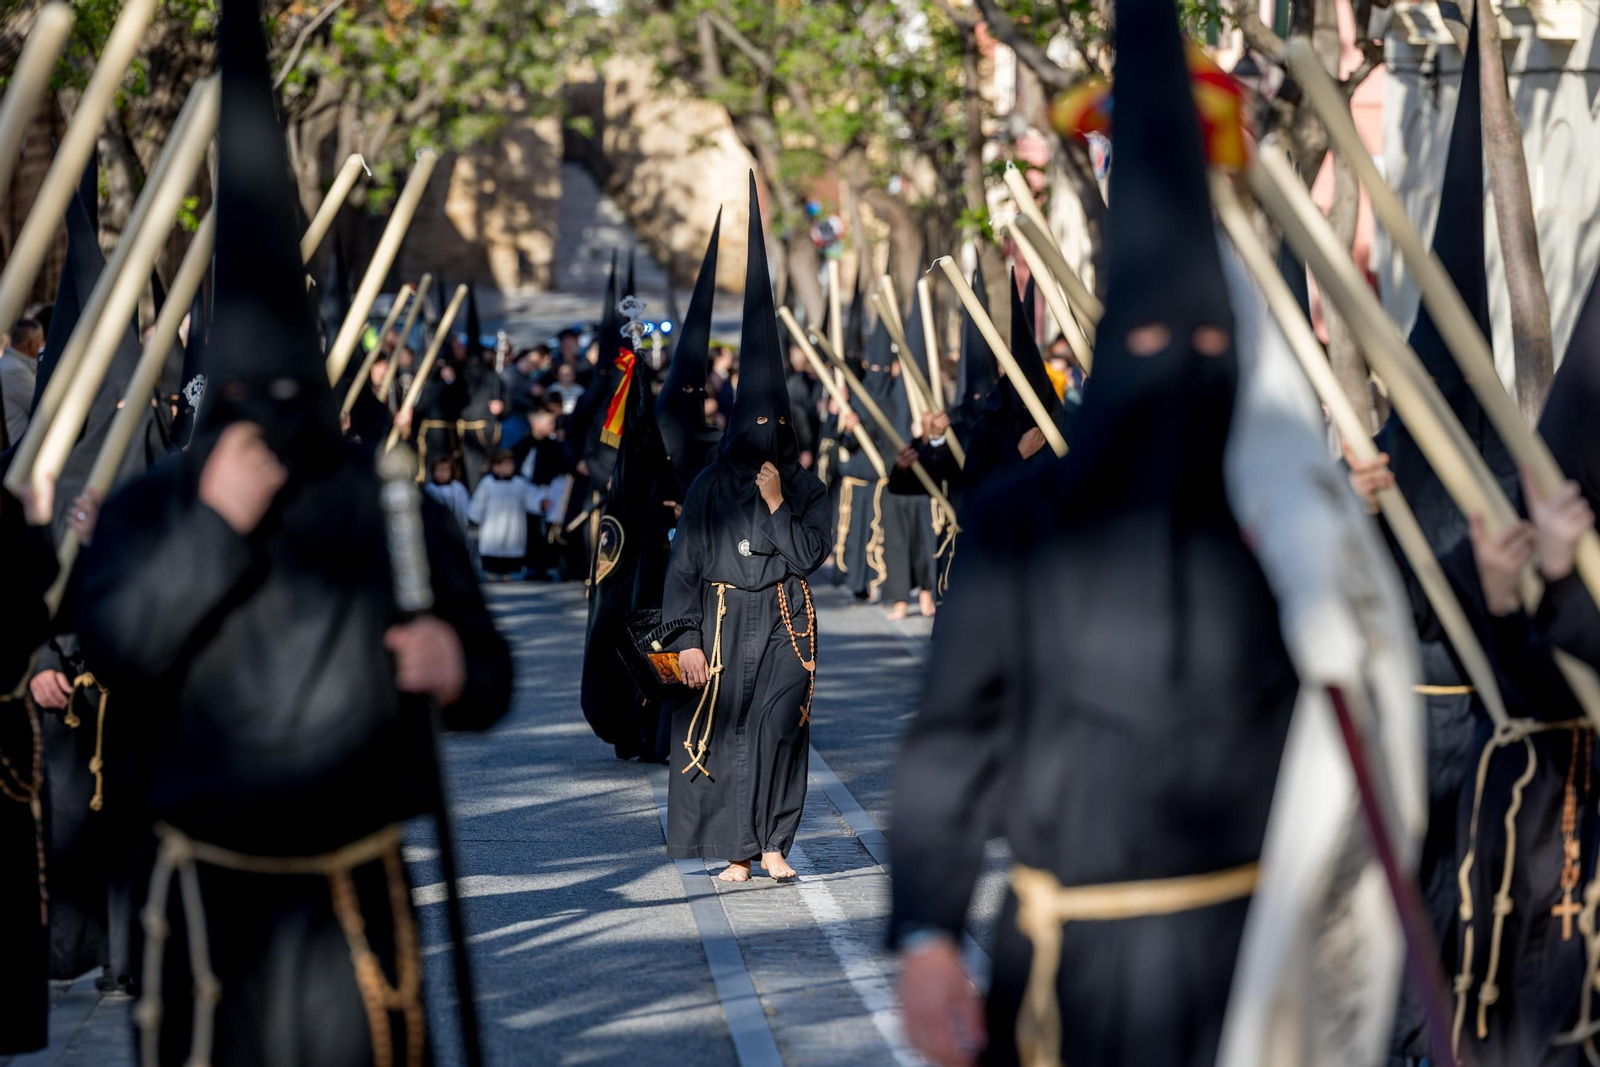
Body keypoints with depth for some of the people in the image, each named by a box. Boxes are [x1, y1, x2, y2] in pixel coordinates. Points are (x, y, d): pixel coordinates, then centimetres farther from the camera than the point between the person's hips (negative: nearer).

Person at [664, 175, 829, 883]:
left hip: (785, 623, 1)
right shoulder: (708, 490, 1)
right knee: (727, 730, -3)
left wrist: (777, 504, -12)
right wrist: (687, 639, -8)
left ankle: (774, 842, 5)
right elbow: (685, 564, -2)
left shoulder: (806, 490, 5)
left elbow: (808, 555, -4)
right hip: (725, 619, -1)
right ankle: (737, 849, 2)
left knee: (780, 729, -4)